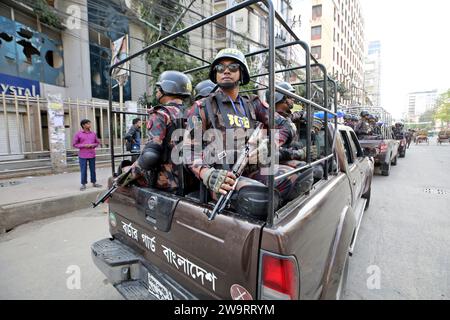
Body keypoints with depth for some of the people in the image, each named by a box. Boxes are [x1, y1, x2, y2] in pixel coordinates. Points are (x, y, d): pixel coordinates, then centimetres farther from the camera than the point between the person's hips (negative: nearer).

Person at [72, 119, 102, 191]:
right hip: (83, 156, -2)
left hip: (92, 155, 3)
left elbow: (97, 142, 15)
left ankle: (94, 183, 19)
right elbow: (74, 144, 1)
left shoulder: (93, 133, 8)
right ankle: (83, 184, 13)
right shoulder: (78, 134, 0)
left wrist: (93, 145, -6)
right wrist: (83, 145, -13)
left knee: (93, 170, 8)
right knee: (83, 170, 2)